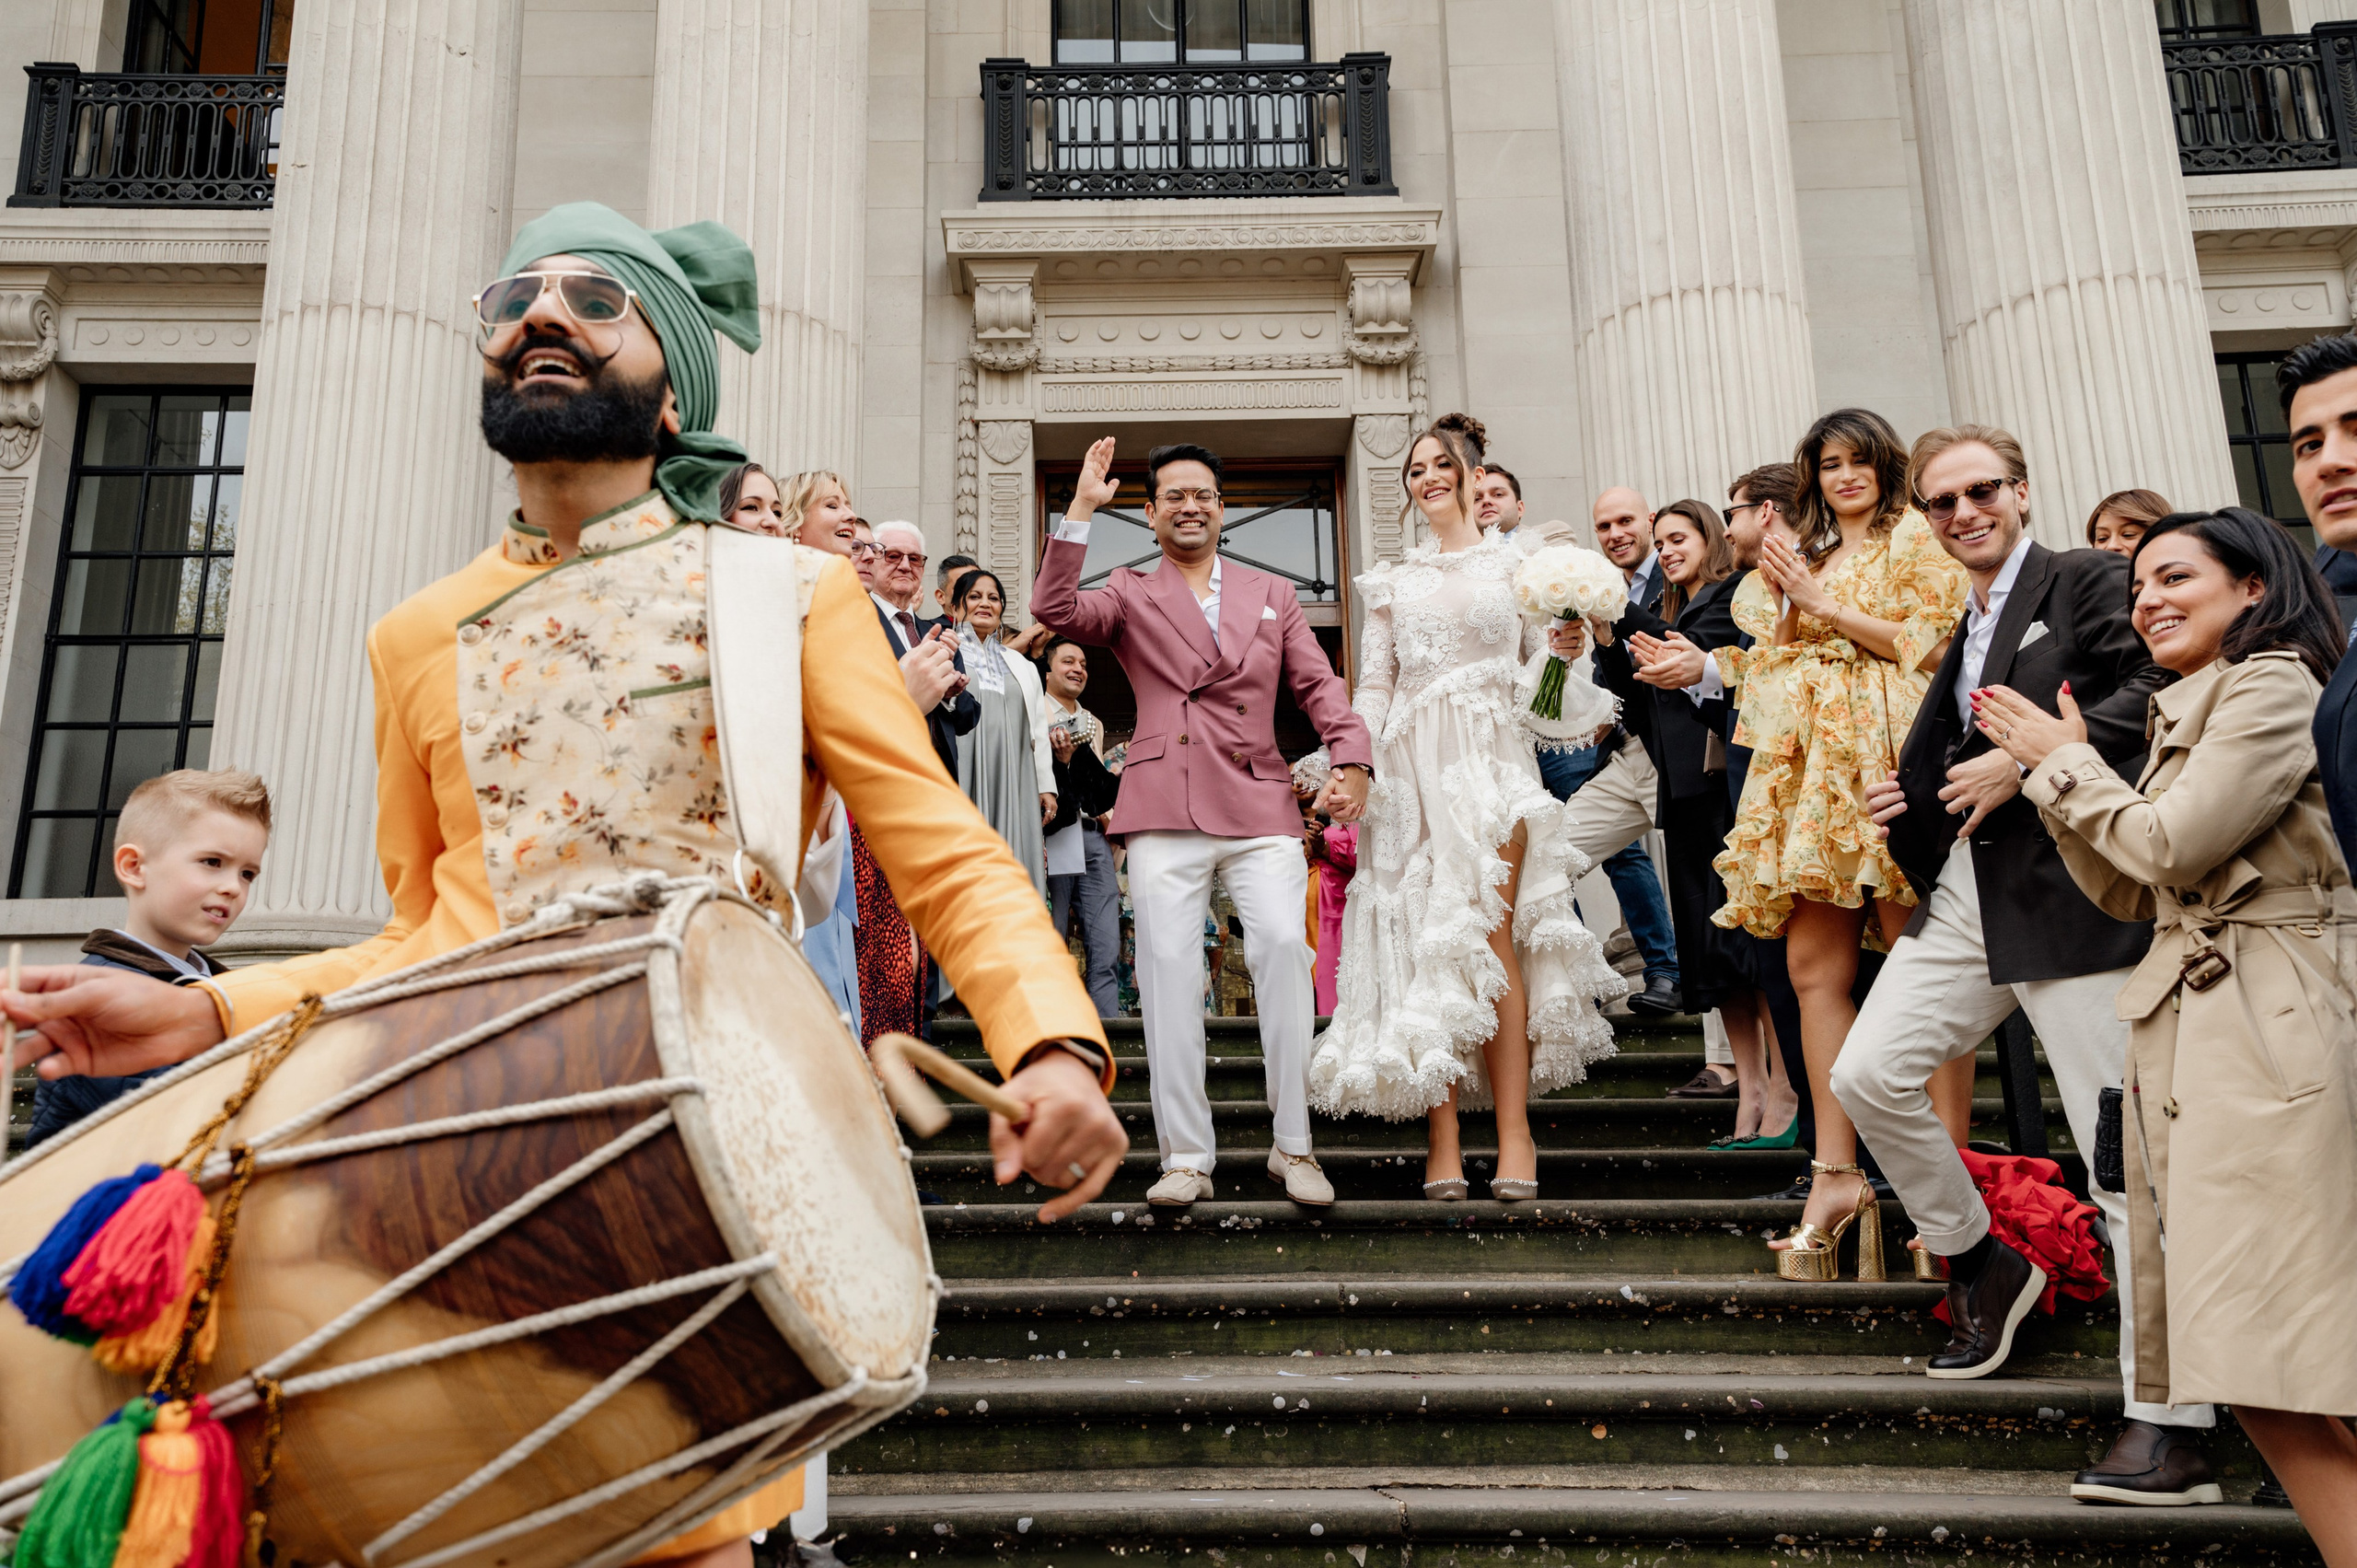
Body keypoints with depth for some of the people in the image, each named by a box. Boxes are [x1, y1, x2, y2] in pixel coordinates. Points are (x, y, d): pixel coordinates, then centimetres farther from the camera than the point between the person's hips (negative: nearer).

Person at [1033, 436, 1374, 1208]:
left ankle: (1293, 1145, -3)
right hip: (1165, 811, -1)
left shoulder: (1274, 594, 21)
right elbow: (1054, 609, -4)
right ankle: (1186, 1157, 5)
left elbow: (1318, 683, 14)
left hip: (1260, 806, 1)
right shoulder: (1130, 596, 14)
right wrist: (1080, 510, -8)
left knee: (1284, 946, -15)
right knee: (1168, 970, -4)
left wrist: (1351, 757, -3)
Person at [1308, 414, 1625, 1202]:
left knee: (1490, 938, -11)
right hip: (1412, 769, 2)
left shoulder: (1515, 563, 11)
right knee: (1424, 943, -5)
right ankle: (1442, 1143, -3)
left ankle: (1515, 1135, -7)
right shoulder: (1394, 580, 16)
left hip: (1491, 760, -2)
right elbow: (1373, 688, 13)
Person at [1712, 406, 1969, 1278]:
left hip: (1884, 759, -6)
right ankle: (1837, 1175, -2)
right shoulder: (1808, 555, 26)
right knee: (1815, 969, -3)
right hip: (1810, 765, 6)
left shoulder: (1913, 538, 8)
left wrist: (1824, 604, -3)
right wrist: (1779, 596, 8)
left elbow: (1933, 640, -5)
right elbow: (1772, 664, 23)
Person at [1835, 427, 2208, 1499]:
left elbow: (2155, 689, -18)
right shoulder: (1958, 630, 21)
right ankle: (1983, 1263, 24)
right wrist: (1904, 804, 10)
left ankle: (2169, 1429, 4)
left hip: (2075, 898, -8)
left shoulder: (2089, 580, -2)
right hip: (1964, 899, 8)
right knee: (1867, 1075, 1)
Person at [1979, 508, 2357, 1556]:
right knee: (2262, 1383, 6)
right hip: (2184, 1028, 9)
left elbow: (2172, 846, -14)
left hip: (2266, 1032, -9)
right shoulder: (2188, 715, 23)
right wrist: (2052, 770, 11)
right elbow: (2126, 893, 19)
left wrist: (2068, 760, 0)